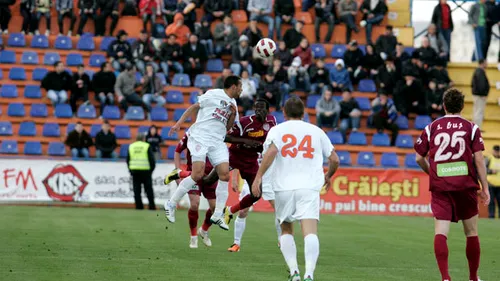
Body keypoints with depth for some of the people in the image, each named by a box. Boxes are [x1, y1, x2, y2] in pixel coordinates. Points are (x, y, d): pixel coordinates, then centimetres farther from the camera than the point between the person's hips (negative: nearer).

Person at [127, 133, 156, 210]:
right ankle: (152, 206, 1)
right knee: (149, 189, 3)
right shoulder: (147, 146, -1)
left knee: (137, 190, 4)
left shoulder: (131, 146, 10)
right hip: (145, 171, -2)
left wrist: (130, 170, 15)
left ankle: (139, 206, 0)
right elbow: (152, 159, -4)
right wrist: (151, 170, 6)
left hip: (134, 171, 3)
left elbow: (128, 160, 10)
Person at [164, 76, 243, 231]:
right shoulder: (213, 94, -1)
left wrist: (233, 114, 6)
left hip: (217, 142, 7)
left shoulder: (232, 103, 19)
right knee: (197, 174, -18)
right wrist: (179, 122, -9)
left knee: (225, 174, -8)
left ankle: (218, 214, -2)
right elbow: (194, 107, -1)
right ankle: (171, 204, -3)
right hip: (200, 138, -7)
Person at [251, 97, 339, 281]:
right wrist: (328, 176, 34)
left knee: (286, 230, 18)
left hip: (283, 187, 0)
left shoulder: (277, 130, 10)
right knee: (310, 232, -12)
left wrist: (258, 176, -10)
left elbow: (271, 151, -11)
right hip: (309, 187, 0)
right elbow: (334, 160, 15)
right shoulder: (316, 131, 15)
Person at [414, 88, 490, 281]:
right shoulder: (471, 128, 3)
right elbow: (479, 159, -4)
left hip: (439, 186, 0)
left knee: (441, 232, -5)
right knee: (471, 233, 13)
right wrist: (485, 188, 1)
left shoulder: (431, 128, 7)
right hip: (466, 185, 0)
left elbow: (419, 158, 9)